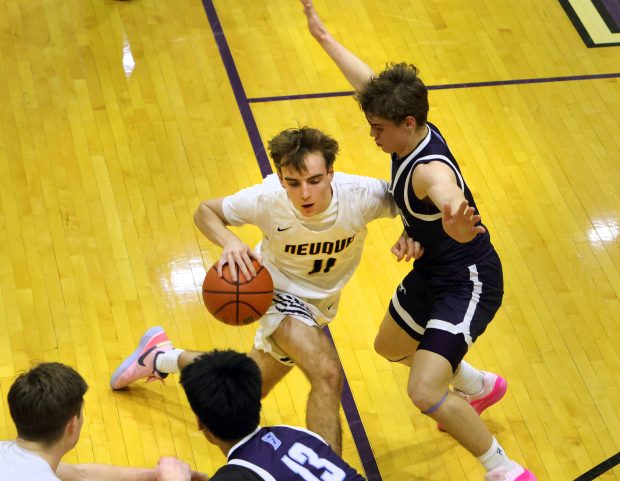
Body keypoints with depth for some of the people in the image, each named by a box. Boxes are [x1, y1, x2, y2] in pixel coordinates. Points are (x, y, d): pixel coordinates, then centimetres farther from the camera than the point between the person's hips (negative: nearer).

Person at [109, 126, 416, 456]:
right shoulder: (268, 199, -31)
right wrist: (230, 243, -35)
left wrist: (409, 235, -32)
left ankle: (162, 357, 45)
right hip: (278, 289, -4)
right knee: (327, 374, -30)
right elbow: (205, 211, -14)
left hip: (317, 302, 4)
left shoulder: (360, 195, -31)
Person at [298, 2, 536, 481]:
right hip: (432, 271, 10)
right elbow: (367, 80, 9)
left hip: (467, 283, -10)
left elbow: (457, 208, -58)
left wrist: (460, 226, -82)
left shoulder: (430, 169, -34)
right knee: (391, 347, 30)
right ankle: (480, 387, 54)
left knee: (425, 391, -21)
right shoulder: (411, 130, -9)